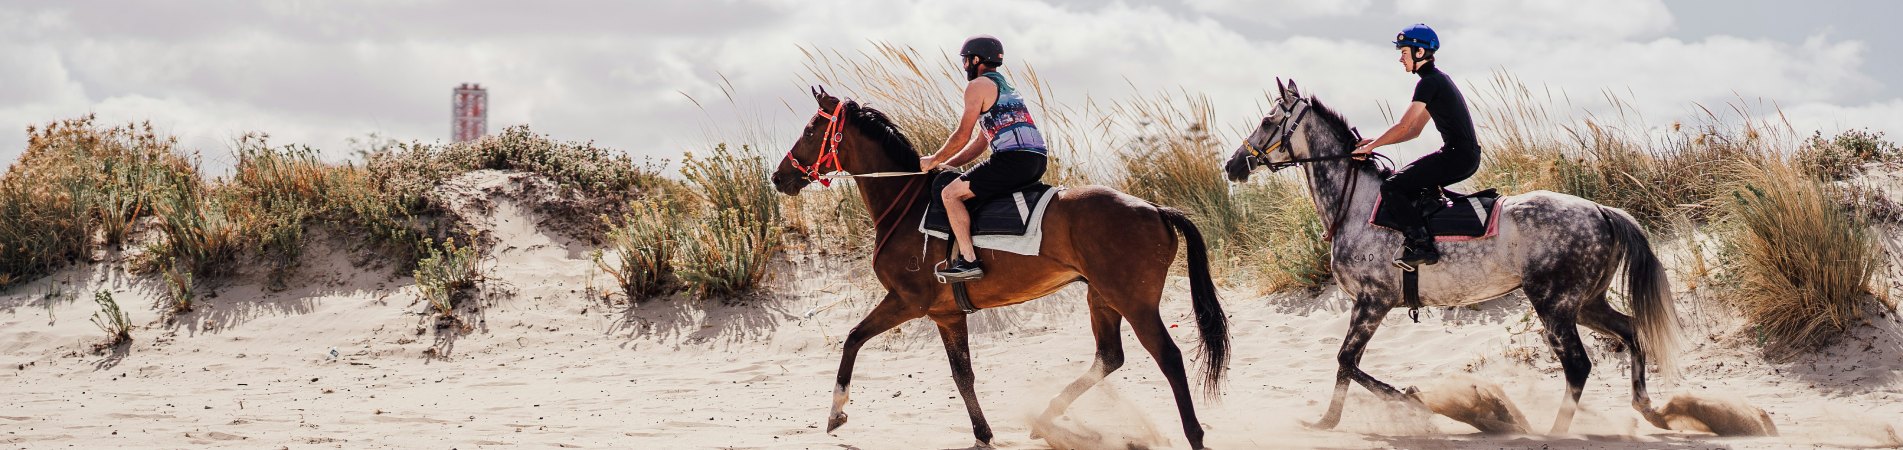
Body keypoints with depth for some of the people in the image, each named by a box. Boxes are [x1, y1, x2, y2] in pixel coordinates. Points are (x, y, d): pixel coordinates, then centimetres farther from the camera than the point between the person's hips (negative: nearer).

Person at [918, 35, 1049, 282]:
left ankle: (968, 261, -17)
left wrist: (934, 161, 11)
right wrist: (947, 165, 28)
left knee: (951, 193, -7)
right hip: (1037, 161, 10)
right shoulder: (1007, 88, 30)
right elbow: (981, 141, 30)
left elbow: (963, 135, -3)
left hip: (1013, 159, -10)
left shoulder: (978, 85, 1)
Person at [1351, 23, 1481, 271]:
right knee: (1406, 181, 23)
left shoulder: (1429, 82, -12)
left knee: (1391, 187, -12)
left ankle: (1422, 246, -17)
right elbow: (1415, 130, 21)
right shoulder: (1439, 79, 19)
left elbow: (1404, 127, -15)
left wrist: (1371, 147, -3)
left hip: (1457, 156, -10)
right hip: (1468, 157, 10)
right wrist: (1376, 141, 16)